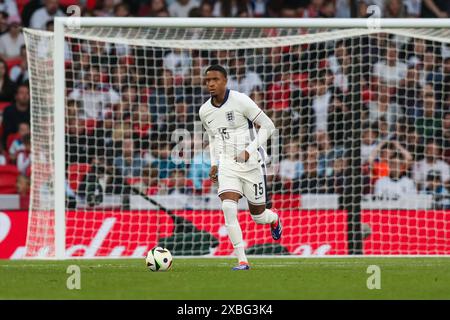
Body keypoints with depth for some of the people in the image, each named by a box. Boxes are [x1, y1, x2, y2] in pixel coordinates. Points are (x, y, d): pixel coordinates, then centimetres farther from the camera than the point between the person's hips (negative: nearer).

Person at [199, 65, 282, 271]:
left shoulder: (240, 101, -13)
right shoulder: (204, 111, 3)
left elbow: (268, 126, -10)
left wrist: (249, 150, -20)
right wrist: (214, 164, 9)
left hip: (251, 163, -3)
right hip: (227, 165, 3)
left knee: (258, 216, 7)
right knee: (228, 207, -21)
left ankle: (274, 220, 47)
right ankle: (242, 261, -17)